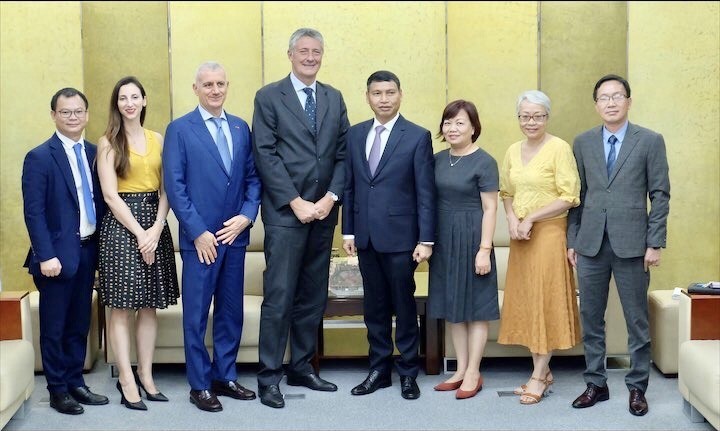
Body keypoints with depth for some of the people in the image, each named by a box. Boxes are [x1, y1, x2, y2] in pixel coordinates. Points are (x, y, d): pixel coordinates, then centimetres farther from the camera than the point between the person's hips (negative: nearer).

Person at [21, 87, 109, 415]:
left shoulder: (94, 153, 9)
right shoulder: (39, 157, -7)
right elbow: (33, 212, -12)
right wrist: (46, 256, -17)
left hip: (88, 250, 5)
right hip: (58, 253, -5)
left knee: (80, 324, 13)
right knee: (54, 327, 5)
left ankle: (76, 383, 24)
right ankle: (57, 390, 15)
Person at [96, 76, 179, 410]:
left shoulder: (157, 139, 11)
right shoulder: (108, 142, 0)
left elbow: (165, 189, 5)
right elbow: (110, 195, -7)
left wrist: (156, 229, -9)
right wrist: (139, 232, -13)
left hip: (154, 224, 4)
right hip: (121, 225, -4)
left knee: (149, 305, 6)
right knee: (121, 307, -3)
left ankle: (146, 376, 13)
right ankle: (126, 381, 1)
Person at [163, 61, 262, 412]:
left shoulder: (241, 128, 10)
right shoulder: (179, 129, -3)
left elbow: (253, 177, 10)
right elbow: (175, 186, -8)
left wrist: (246, 215, -6)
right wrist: (198, 232, -13)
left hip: (235, 235, 5)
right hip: (200, 237, -4)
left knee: (231, 311, 12)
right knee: (196, 314, 2)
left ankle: (225, 377, 24)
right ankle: (200, 385, 13)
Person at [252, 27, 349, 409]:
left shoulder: (334, 98, 13)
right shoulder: (269, 97, -1)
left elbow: (343, 154, 9)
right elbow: (266, 156, -8)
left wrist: (331, 197, -5)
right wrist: (297, 203, -13)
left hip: (323, 211, 5)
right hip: (285, 213, -5)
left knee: (313, 296, 10)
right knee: (279, 296, -5)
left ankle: (302, 368, 21)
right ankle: (269, 377, 3)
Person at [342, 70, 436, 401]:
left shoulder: (418, 137, -5)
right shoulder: (355, 134, 8)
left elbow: (425, 192, -7)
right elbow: (349, 185, 11)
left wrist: (426, 240, -10)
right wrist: (348, 231, 7)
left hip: (400, 237, -4)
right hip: (366, 237, 4)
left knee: (404, 306, 5)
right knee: (374, 306, 11)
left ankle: (408, 373, 18)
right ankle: (379, 370, 23)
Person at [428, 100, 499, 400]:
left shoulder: (484, 162, -9)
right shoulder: (438, 159, 7)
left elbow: (490, 209, -11)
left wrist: (484, 249, -16)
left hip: (471, 238, -6)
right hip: (444, 239, 6)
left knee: (475, 306, 3)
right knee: (452, 305, 11)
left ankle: (473, 373, 11)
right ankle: (461, 369, 21)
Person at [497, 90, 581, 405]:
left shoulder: (559, 148, -9)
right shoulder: (513, 151, 10)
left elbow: (569, 197, -13)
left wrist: (531, 218, -15)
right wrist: (512, 220, -2)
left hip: (549, 233, -6)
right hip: (520, 236, 6)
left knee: (545, 300, -2)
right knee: (525, 301, 7)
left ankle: (538, 376, 5)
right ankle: (544, 371, 18)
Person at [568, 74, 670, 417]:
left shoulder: (650, 141, 1)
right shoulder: (583, 142, 8)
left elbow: (660, 195, -1)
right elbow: (578, 194, 9)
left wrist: (655, 243, -7)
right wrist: (572, 240, 5)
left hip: (631, 244, -2)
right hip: (591, 244, 3)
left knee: (637, 321, 5)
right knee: (591, 319, 8)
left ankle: (637, 388, 17)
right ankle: (596, 384, 20)